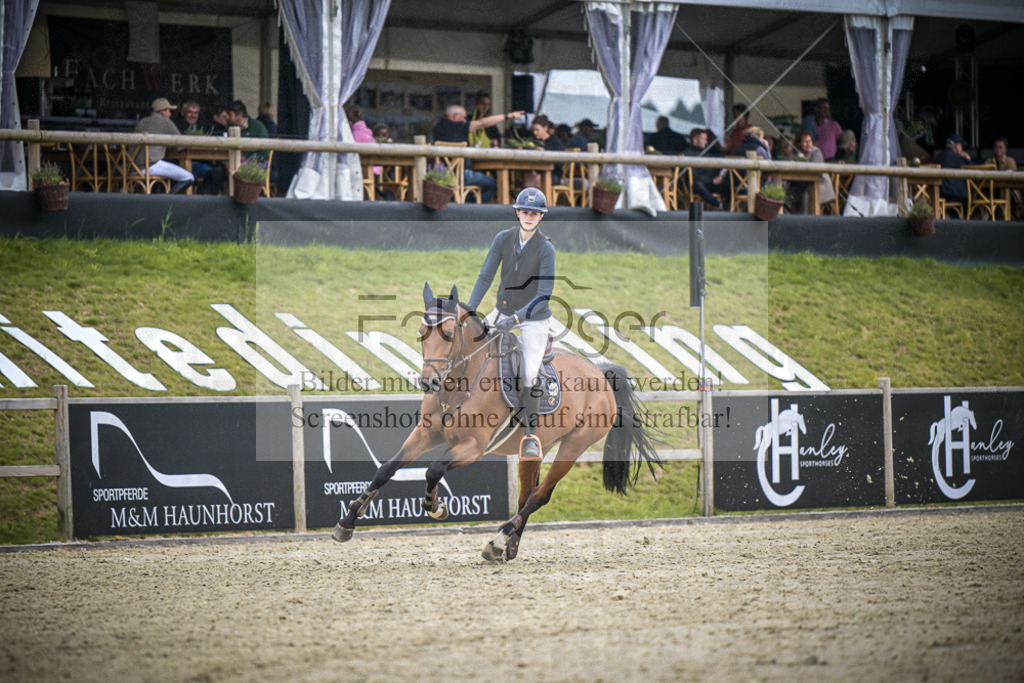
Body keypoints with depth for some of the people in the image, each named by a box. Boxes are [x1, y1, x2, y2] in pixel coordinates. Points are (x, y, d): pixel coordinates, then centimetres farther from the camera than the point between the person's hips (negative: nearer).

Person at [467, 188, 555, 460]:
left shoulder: (546, 249, -18)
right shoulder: (503, 239, -8)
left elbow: (544, 294, -21)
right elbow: (485, 276, -6)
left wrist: (517, 317, -31)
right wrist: (469, 310, -14)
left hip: (535, 318, -4)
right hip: (505, 313, 4)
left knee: (530, 375, -8)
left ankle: (531, 435, 3)